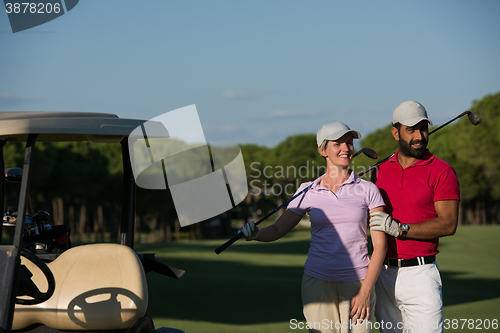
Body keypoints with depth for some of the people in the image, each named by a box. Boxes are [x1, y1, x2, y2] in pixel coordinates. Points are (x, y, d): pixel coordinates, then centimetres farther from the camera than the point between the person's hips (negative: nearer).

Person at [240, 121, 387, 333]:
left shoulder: (368, 190, 2)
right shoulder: (308, 192, 6)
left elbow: (380, 245, 0)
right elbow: (277, 230, 10)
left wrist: (365, 292, -8)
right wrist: (255, 234, -13)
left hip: (357, 283, -1)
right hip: (318, 282, 1)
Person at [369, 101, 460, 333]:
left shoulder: (441, 171, -4)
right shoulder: (381, 171, 11)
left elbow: (448, 224, -14)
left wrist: (400, 228, -21)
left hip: (420, 273, -5)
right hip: (383, 273, 5)